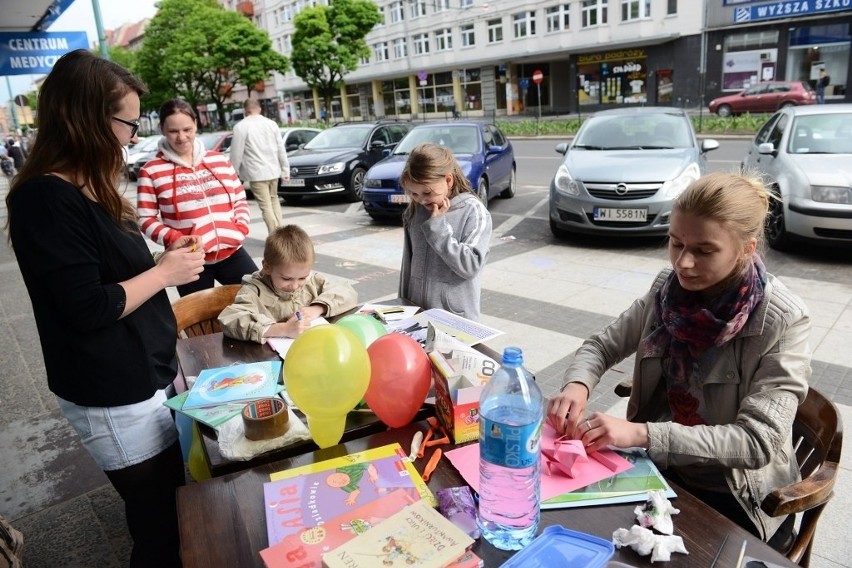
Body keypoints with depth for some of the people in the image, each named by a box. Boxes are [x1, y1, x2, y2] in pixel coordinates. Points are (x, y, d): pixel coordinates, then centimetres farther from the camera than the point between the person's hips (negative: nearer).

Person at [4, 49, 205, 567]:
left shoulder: (87, 190, 11)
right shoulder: (46, 200, -19)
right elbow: (88, 309, -23)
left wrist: (167, 256, 4)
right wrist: (164, 272, -13)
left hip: (146, 376, 9)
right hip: (116, 398, -9)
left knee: (179, 507, 20)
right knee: (162, 525, 6)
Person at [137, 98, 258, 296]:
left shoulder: (219, 160, 8)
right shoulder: (151, 171, -2)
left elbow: (240, 200, 14)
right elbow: (146, 219, -2)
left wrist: (241, 229, -5)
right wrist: (177, 240, -18)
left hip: (231, 252, 3)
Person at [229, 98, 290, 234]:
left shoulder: (241, 126, -9)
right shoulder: (271, 124, 5)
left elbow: (236, 153, -9)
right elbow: (281, 149, 7)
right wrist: (285, 170, 13)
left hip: (256, 172, -5)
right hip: (273, 170, 5)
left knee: (265, 206, -2)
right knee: (274, 199, 22)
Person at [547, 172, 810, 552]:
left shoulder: (783, 321, -20)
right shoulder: (668, 288, -7)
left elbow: (758, 442, -23)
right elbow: (602, 345, 1)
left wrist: (642, 434, -34)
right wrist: (577, 384, -21)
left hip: (739, 498, -3)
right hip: (661, 467, 4)